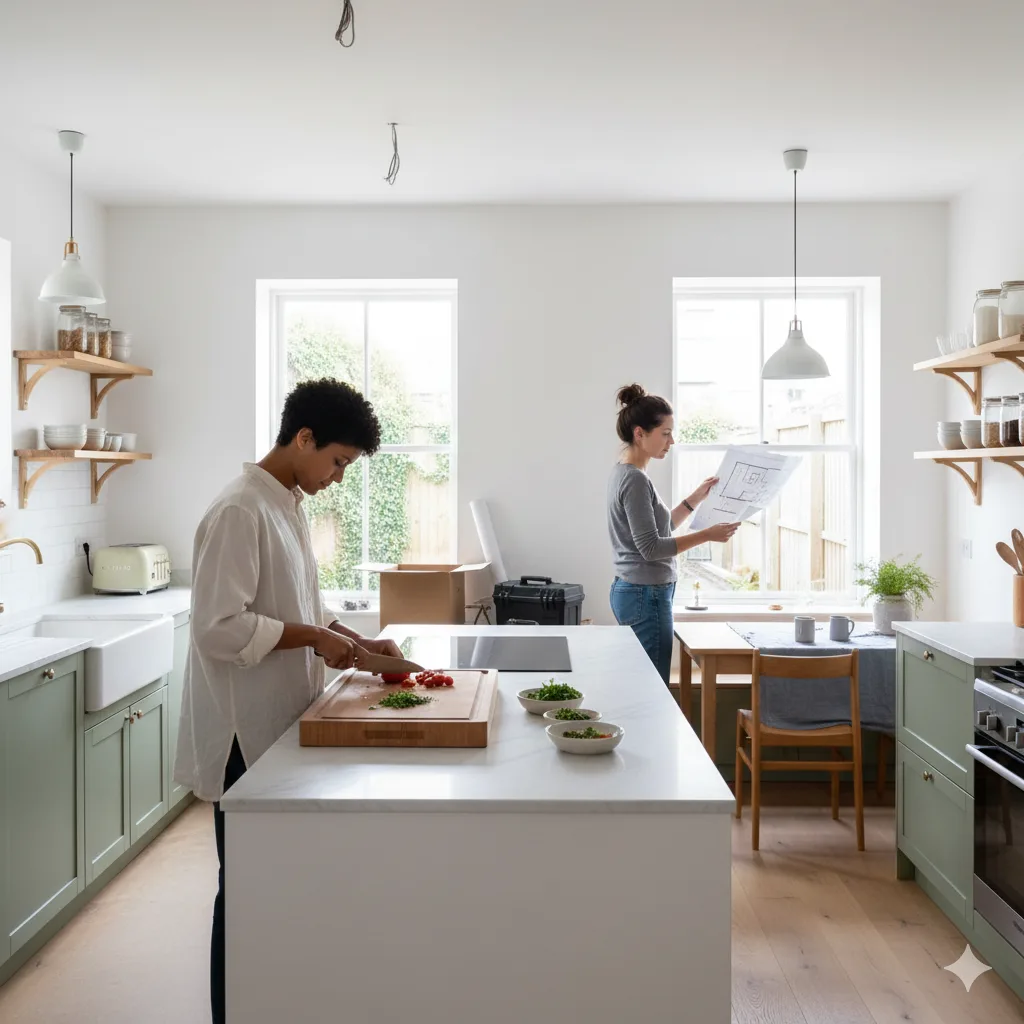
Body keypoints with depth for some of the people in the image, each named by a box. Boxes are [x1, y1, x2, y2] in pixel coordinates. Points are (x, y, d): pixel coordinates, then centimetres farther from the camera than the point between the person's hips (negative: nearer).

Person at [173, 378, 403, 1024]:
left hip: (283, 722, 9)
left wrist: (357, 642, 7)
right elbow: (218, 628, -25)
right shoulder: (240, 513, -20)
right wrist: (315, 637, -20)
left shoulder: (288, 506, 10)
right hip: (246, 730, -9)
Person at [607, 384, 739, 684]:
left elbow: (661, 526, 21)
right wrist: (707, 535, -18)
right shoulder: (635, 480, -17)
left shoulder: (626, 473, 12)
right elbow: (651, 547, -20)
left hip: (633, 592, 10)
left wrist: (697, 498, 16)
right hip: (646, 596, -10)